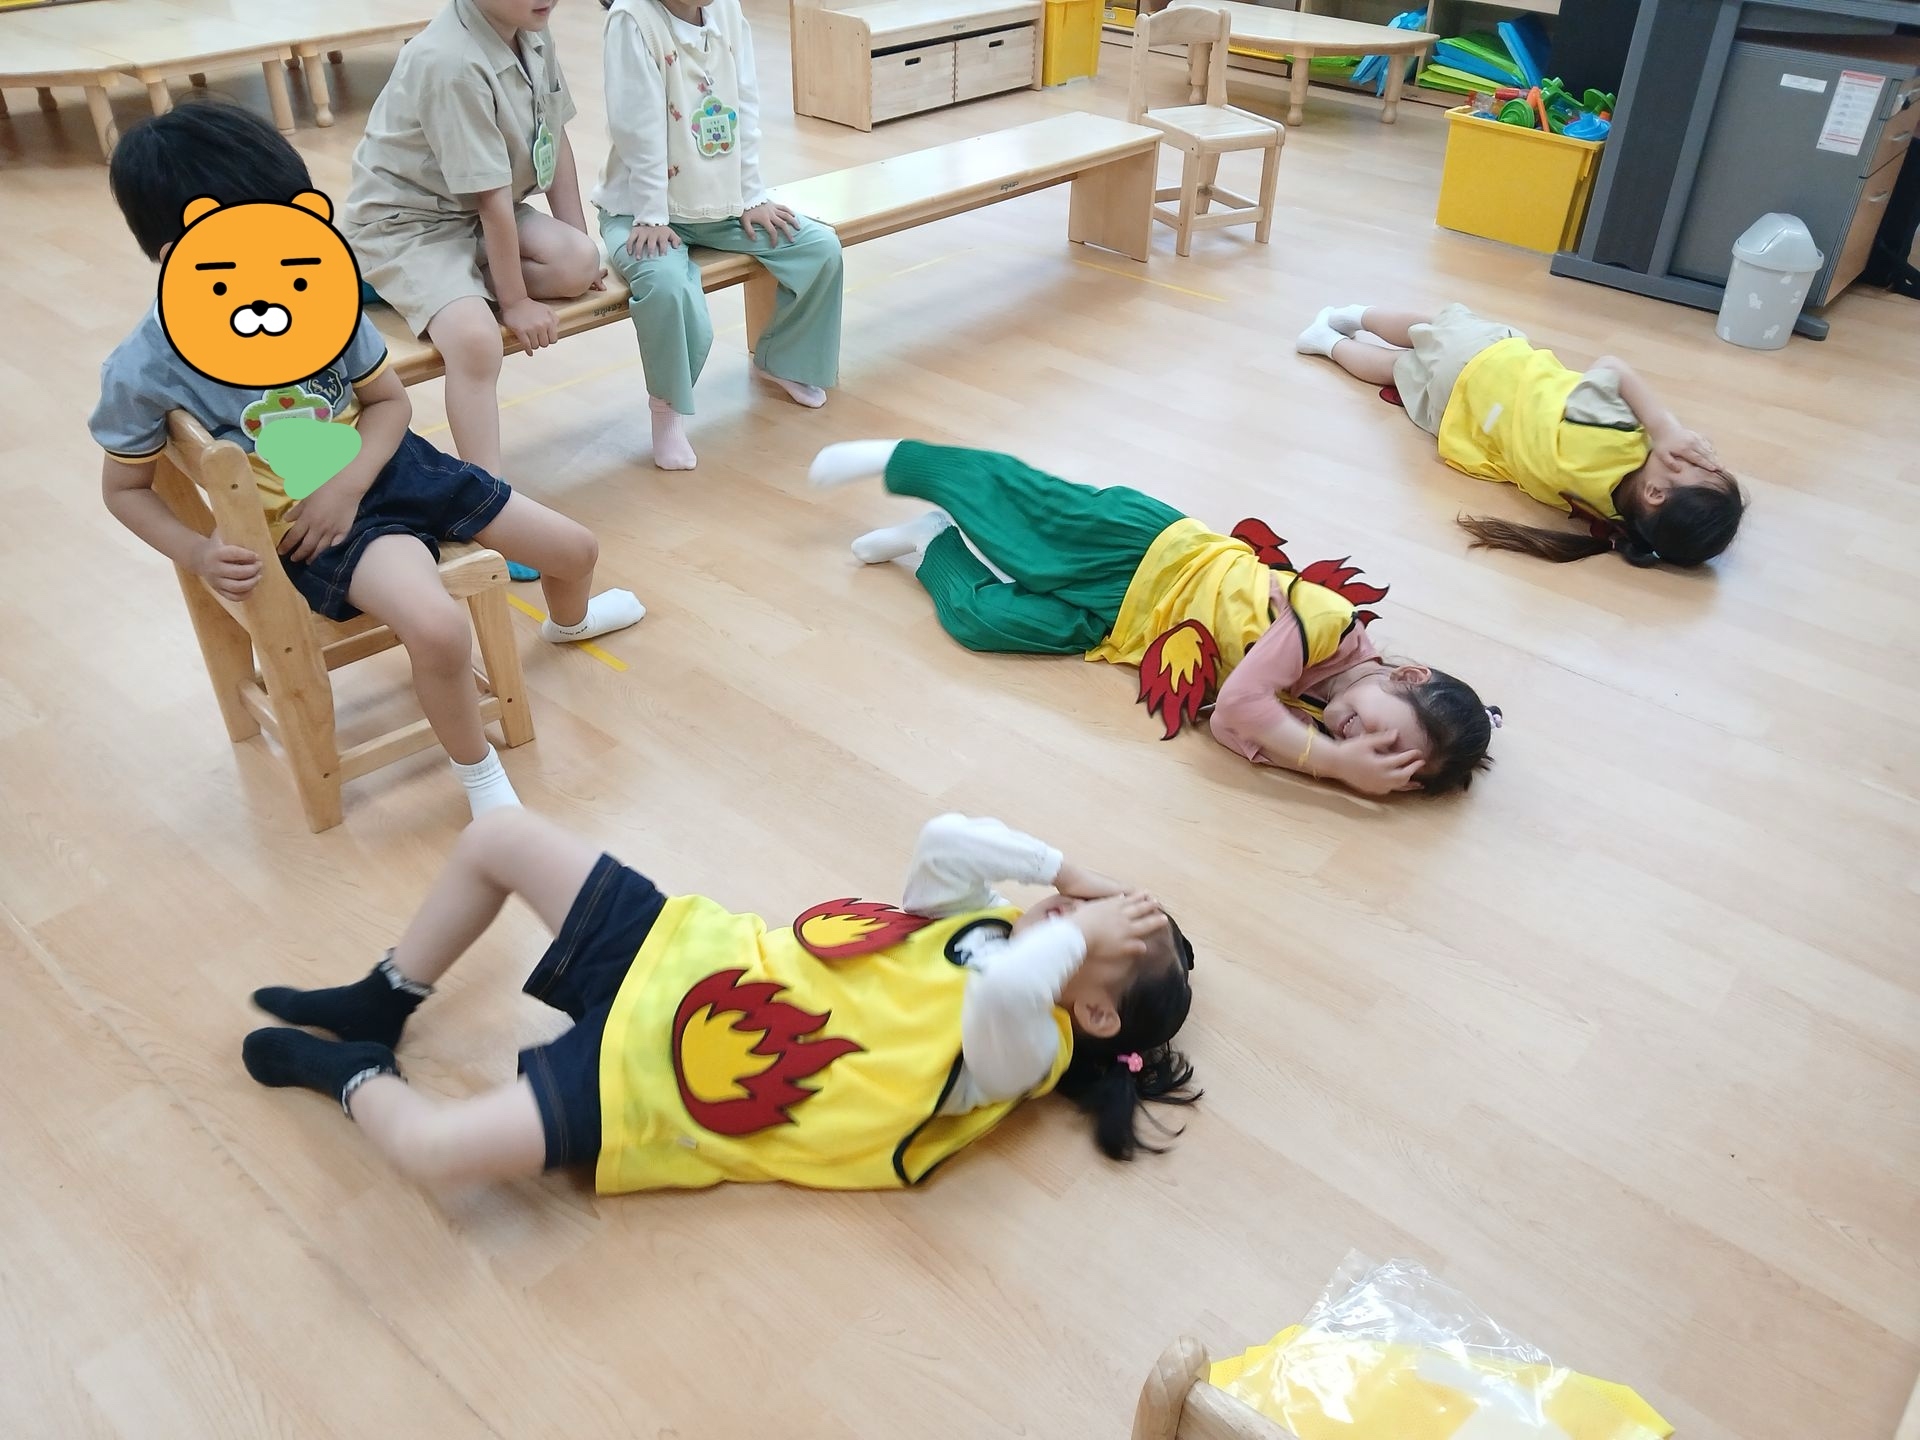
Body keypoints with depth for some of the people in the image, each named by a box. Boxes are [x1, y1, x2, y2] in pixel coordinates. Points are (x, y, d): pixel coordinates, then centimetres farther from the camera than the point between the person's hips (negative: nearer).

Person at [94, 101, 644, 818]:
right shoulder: (146, 370, -16)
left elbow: (388, 399, 3)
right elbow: (124, 488, -1)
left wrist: (348, 484, -13)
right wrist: (197, 553, -19)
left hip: (389, 465, 5)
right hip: (307, 523, -5)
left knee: (577, 547, 11)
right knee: (439, 630, -35)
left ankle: (570, 621, 51)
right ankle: (480, 775, -6)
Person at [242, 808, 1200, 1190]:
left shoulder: (1022, 1049, -17)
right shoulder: (989, 925, 3)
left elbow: (1007, 992, -40)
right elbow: (943, 841, -13)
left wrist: (1083, 931, -23)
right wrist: (1070, 873, -11)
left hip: (657, 1094, -7)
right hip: (678, 951, 7)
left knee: (436, 1148, -25)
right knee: (496, 838, 8)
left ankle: (353, 1074, 13)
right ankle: (379, 1006, 33)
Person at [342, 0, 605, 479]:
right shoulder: (451, 62, -28)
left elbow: (556, 140, 5)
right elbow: (492, 195, -24)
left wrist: (580, 245, 6)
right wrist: (515, 301, -18)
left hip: (479, 211, 8)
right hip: (404, 223, -8)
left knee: (577, 266, -18)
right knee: (476, 339, -32)